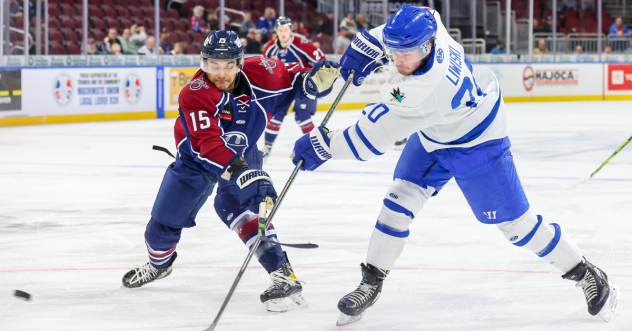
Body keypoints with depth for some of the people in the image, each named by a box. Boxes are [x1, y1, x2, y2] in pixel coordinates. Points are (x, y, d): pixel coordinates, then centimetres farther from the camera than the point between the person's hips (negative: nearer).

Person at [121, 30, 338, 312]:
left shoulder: (258, 72, -23)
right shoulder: (194, 94, -32)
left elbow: (292, 80, -7)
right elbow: (208, 145, -41)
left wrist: (313, 78, -29)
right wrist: (238, 171, -54)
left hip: (242, 153, 0)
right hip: (196, 159, 0)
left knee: (233, 204, -31)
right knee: (163, 224, 6)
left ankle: (283, 276, -37)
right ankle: (159, 265, 45)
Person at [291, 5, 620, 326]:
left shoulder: (423, 91, -43)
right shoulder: (424, 23, -23)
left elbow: (372, 136, -35)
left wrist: (322, 144, -24)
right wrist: (367, 43, 0)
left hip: (476, 141, -8)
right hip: (433, 131, 8)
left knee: (513, 220, -2)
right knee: (401, 198, -1)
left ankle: (587, 275, 14)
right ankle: (371, 282, 9)